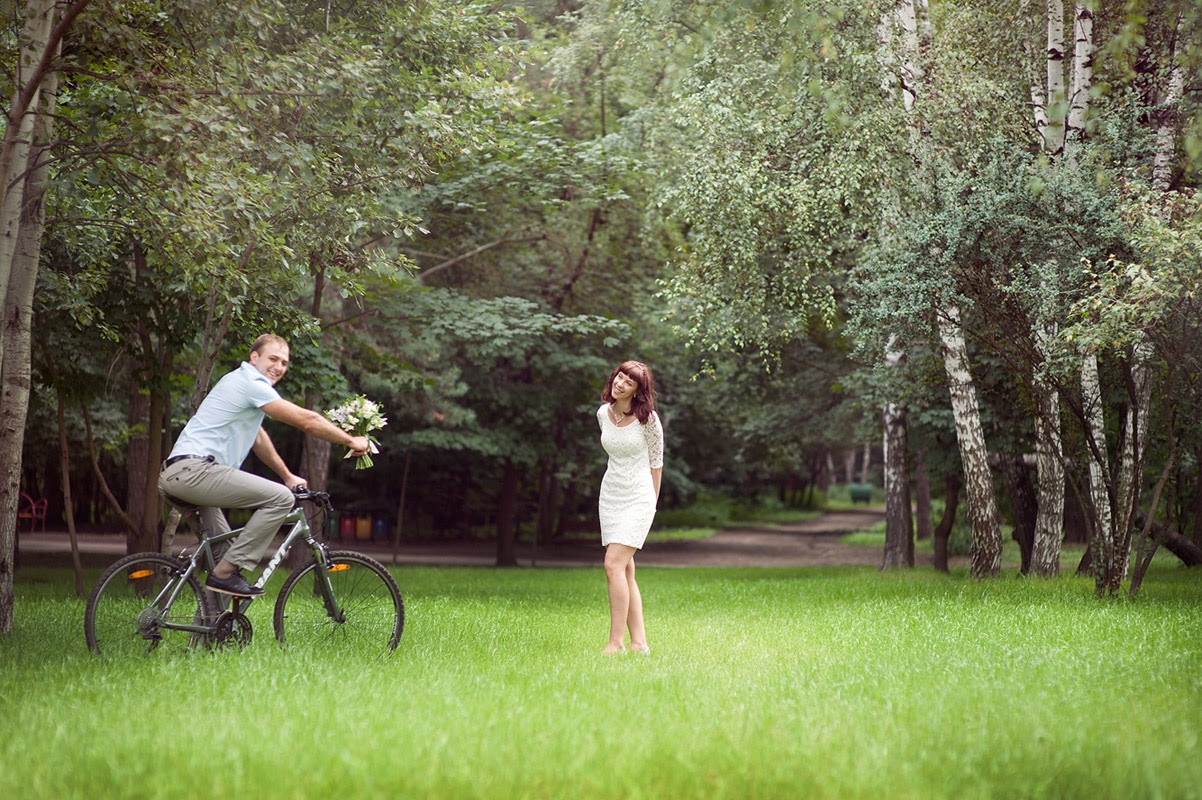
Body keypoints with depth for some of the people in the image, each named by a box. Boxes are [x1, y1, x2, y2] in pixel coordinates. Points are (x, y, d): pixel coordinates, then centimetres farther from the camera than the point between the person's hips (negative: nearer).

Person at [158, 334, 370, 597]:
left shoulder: (243, 382, 23)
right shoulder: (251, 383, -9)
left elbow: (258, 438, 34)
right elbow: (306, 420, -8)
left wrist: (287, 476, 37)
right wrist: (351, 441, 3)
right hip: (193, 469, -11)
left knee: (221, 549, 21)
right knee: (280, 498, -18)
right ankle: (226, 572, -16)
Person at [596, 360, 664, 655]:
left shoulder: (647, 418, -10)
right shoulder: (603, 413, 5)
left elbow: (656, 462, 0)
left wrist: (651, 502, 6)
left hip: (638, 498, -6)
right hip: (610, 495, 6)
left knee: (614, 564, -17)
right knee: (625, 570, 5)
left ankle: (616, 642, -16)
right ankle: (639, 643, 9)